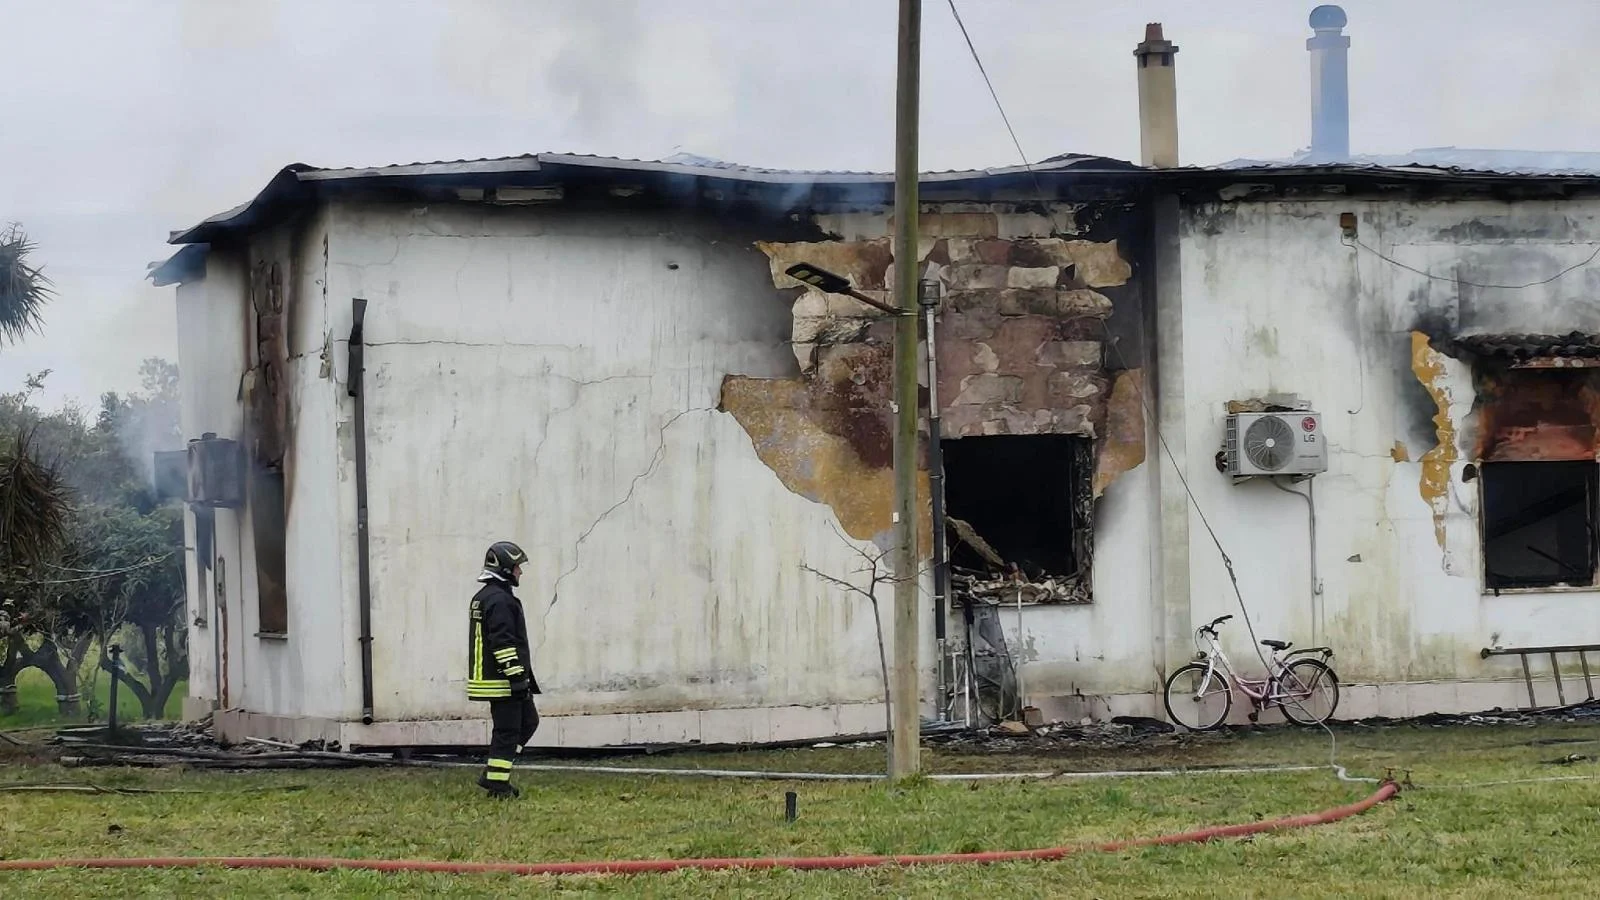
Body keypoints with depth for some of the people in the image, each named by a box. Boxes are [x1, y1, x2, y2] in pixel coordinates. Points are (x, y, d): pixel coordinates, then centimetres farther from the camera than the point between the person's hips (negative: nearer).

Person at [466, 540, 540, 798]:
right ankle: (498, 785, -1)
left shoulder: (482, 597, 17)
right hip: (502, 680, -11)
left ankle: (492, 774, 16)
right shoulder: (500, 600, -18)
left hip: (489, 678, 11)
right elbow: (504, 643, -24)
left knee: (528, 721, 16)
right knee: (507, 731, -4)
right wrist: (518, 677, -22)